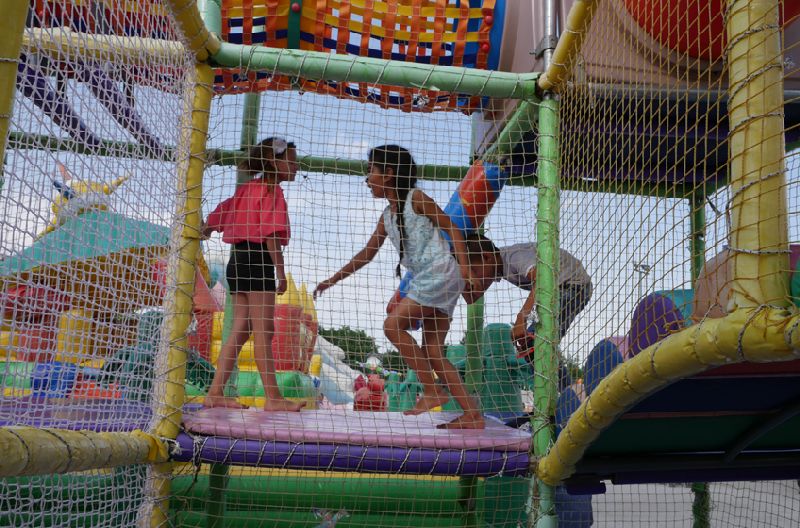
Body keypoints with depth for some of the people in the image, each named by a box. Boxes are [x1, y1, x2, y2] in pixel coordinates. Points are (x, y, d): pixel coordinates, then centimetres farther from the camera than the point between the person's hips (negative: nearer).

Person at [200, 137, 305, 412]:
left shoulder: (248, 188, 19)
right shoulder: (272, 190, -7)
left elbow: (219, 213, 23)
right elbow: (272, 234, -16)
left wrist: (200, 234, 39)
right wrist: (280, 272, -16)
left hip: (238, 260, 9)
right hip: (258, 260, -9)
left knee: (240, 329, 9)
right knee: (263, 330, -9)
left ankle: (215, 392, 9)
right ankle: (273, 397, -7)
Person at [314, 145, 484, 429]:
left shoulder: (416, 199, -4)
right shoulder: (387, 216, 17)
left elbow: (451, 226, -4)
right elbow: (367, 253, 22)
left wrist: (463, 264, -16)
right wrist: (333, 279, 21)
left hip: (441, 273, -8)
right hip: (424, 279, 8)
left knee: (393, 324, -15)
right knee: (432, 351, 4)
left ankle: (432, 391, -8)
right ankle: (472, 415, 6)